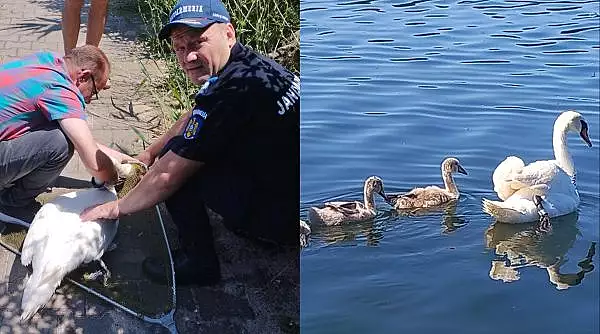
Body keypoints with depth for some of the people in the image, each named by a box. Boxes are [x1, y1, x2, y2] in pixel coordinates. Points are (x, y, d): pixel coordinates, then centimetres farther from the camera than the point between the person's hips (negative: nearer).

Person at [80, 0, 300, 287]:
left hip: (280, 218, -10)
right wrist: (150, 153, 24)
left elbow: (167, 175, -17)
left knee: (178, 160, -8)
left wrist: (116, 208, -2)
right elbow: (194, 117, 24)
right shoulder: (249, 63, 4)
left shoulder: (232, 89, -26)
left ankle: (199, 264, 5)